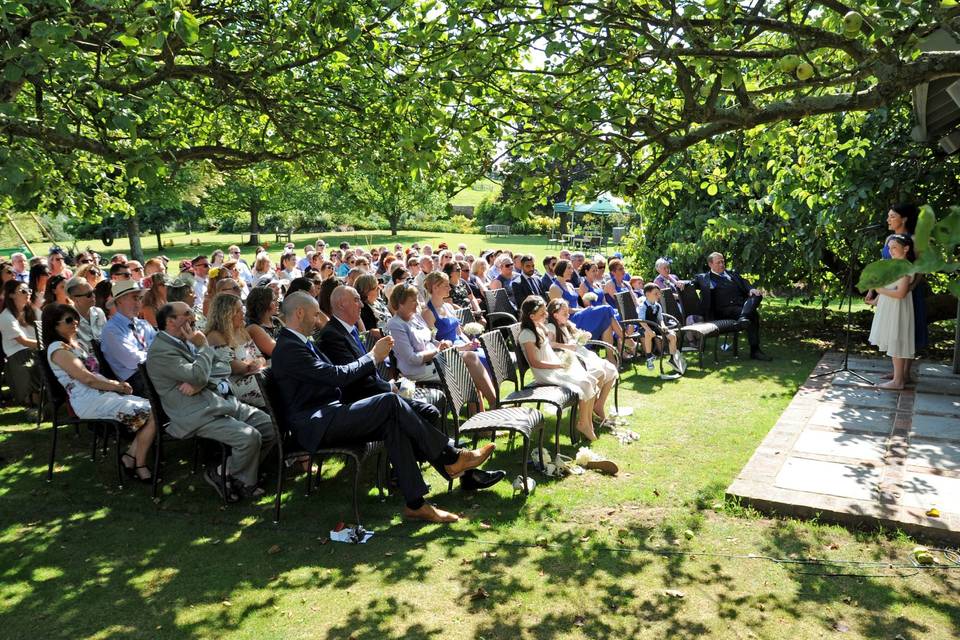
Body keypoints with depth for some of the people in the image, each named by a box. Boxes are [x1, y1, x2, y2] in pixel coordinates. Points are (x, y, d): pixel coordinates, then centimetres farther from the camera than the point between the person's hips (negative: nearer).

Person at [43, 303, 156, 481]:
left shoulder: (77, 343, 22)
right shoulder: (57, 349, -6)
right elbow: (87, 379, -14)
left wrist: (117, 384, 2)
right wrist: (117, 386, -6)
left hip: (104, 394, 9)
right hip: (90, 401, -9)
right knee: (151, 413, -18)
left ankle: (131, 456, -3)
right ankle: (139, 465, -6)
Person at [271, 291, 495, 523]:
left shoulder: (300, 343, 19)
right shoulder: (288, 348, -14)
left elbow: (333, 374, 19)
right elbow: (337, 375, -19)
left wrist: (373, 356, 7)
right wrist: (373, 356, -7)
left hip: (326, 417, 10)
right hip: (316, 426, -10)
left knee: (392, 424, -12)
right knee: (391, 402, -20)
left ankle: (415, 502, -14)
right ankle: (451, 458, -12)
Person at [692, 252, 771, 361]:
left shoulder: (733, 274, 29)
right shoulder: (703, 277, 17)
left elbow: (745, 284, 20)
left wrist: (751, 290, -3)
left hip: (743, 305, 5)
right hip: (724, 310, -5)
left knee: (757, 296, -27)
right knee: (753, 315, -30)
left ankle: (744, 317, -50)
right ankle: (754, 350, -34)